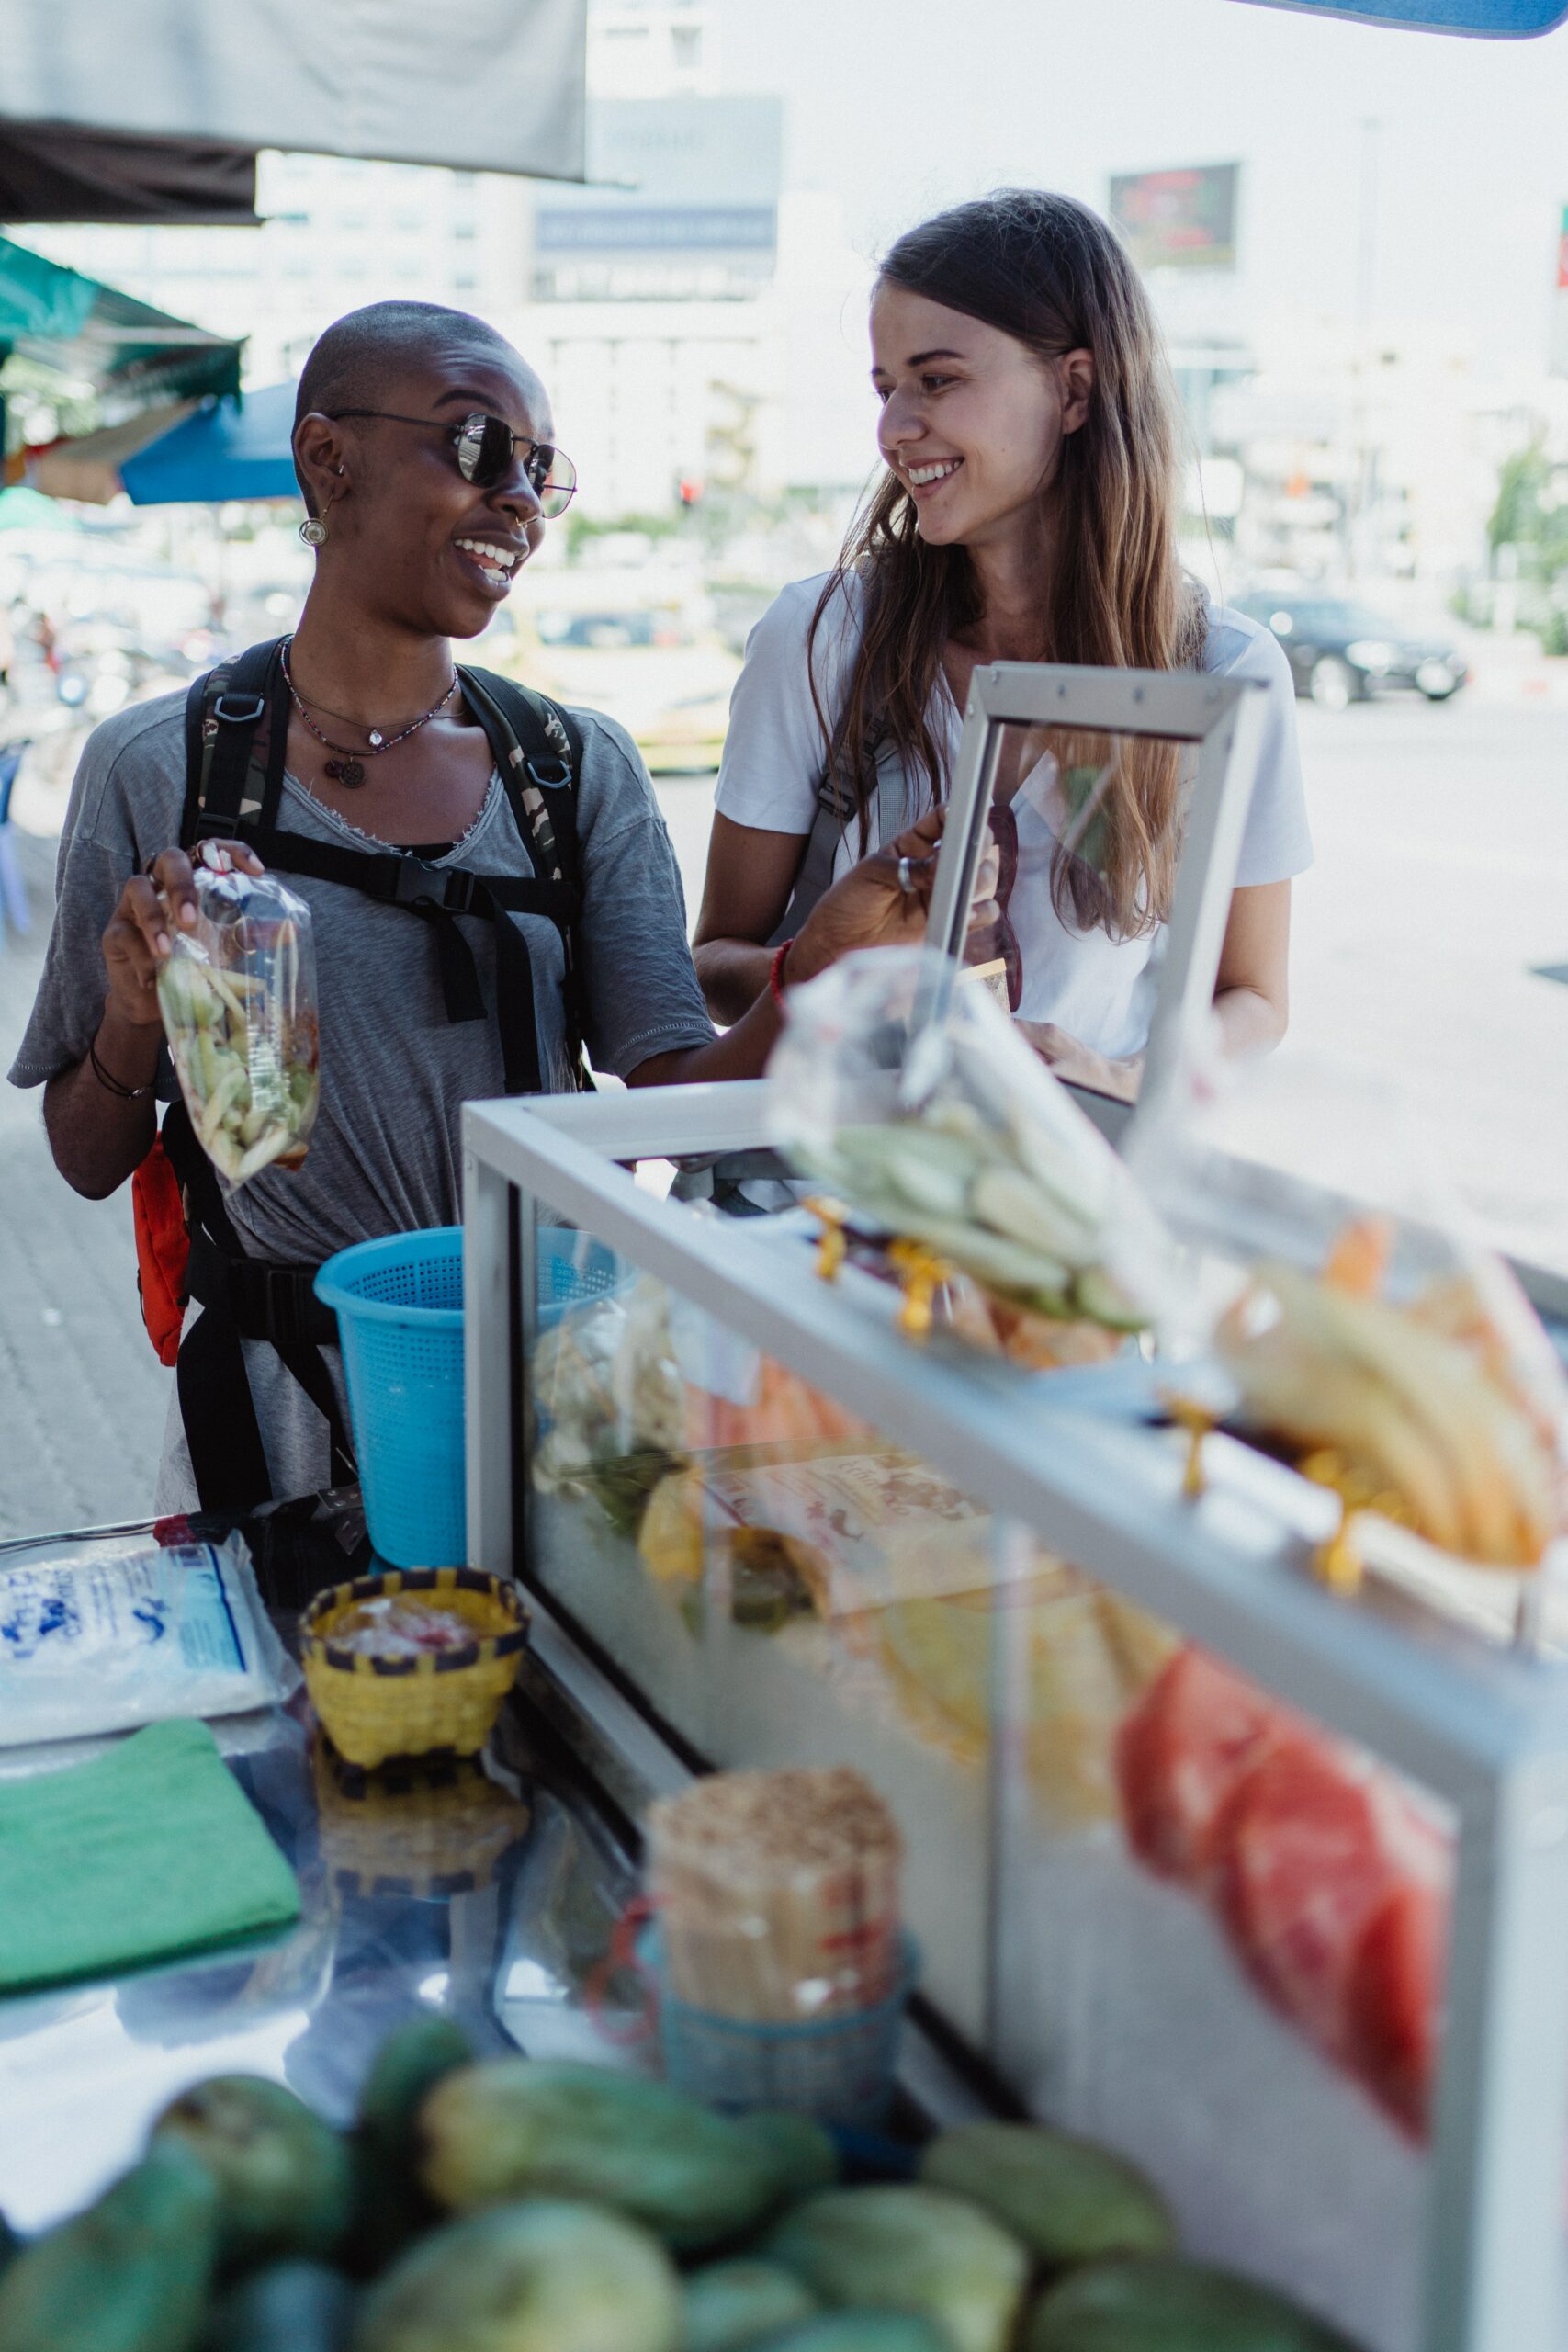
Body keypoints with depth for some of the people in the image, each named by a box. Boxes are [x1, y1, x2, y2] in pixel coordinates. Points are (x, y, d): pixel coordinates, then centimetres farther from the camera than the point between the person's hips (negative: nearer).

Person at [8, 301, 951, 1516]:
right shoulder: (157, 768, -2)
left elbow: (675, 1101, -4)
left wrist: (818, 970, -20)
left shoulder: (582, 769, 4)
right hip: (286, 1404, -1)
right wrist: (135, 1022, -15)